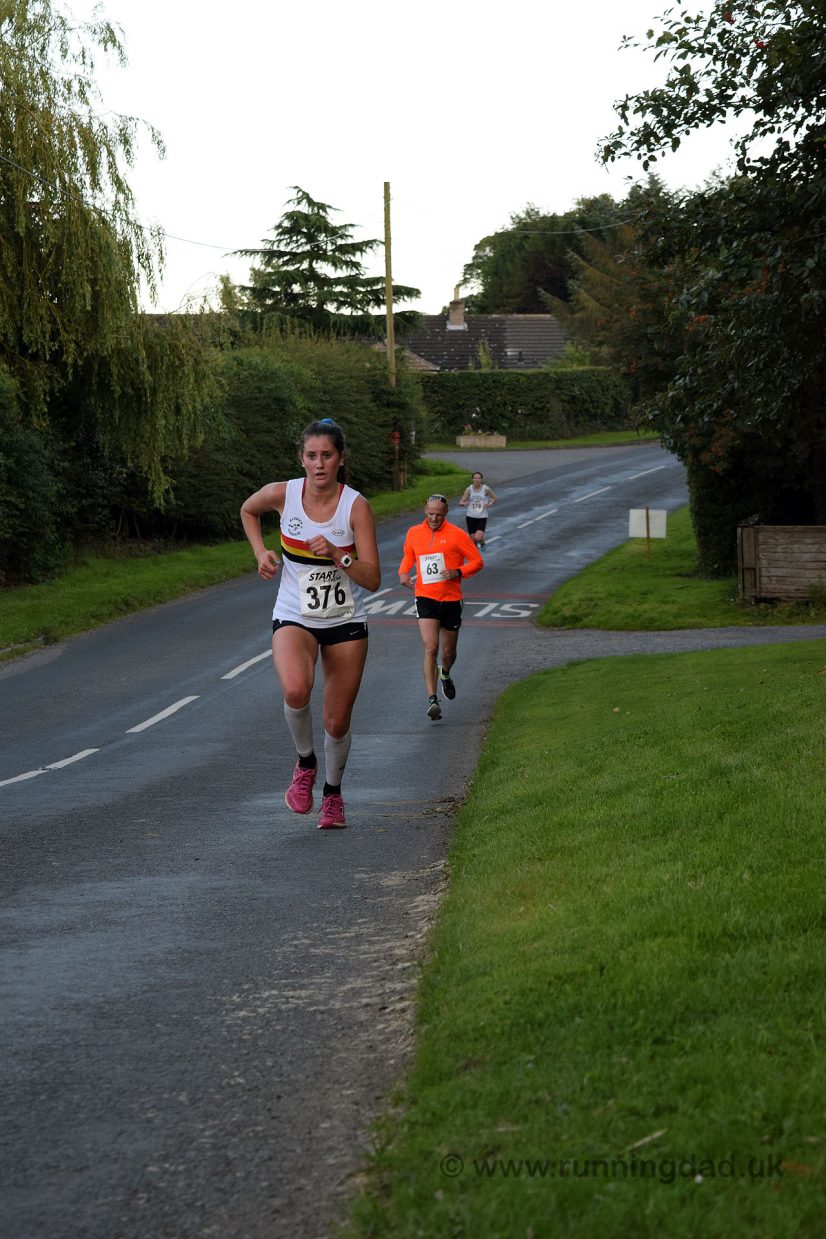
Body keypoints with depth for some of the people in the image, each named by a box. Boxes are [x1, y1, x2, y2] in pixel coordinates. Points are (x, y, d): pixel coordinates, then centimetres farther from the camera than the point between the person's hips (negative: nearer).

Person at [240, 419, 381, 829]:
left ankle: (332, 793, 35)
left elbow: (372, 580, -13)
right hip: (294, 618, 0)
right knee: (295, 690, -31)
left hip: (345, 623, 0)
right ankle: (305, 763, -3)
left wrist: (338, 555, -28)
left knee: (338, 722, 6)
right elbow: (248, 510, 16)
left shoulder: (356, 506, -12)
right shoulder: (282, 494, -9)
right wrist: (261, 553, 2)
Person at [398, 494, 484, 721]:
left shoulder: (457, 535, -4)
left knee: (448, 652, 13)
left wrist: (458, 572, -18)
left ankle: (445, 674, 49)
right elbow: (408, 557, 23)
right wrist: (403, 572, 2)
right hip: (425, 598, 0)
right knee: (430, 649, -15)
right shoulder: (414, 533, 5)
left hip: (451, 599, 0)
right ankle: (432, 700, -18)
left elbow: (477, 561, -1)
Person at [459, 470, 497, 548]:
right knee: (473, 539, 5)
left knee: (478, 538, -20)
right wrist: (463, 503, -27)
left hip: (482, 517, -2)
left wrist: (490, 503, -12)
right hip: (471, 517, 2)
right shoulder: (469, 489, -3)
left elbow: (494, 498, 10)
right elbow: (461, 503, -3)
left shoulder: (486, 489, -5)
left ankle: (482, 541, 15)